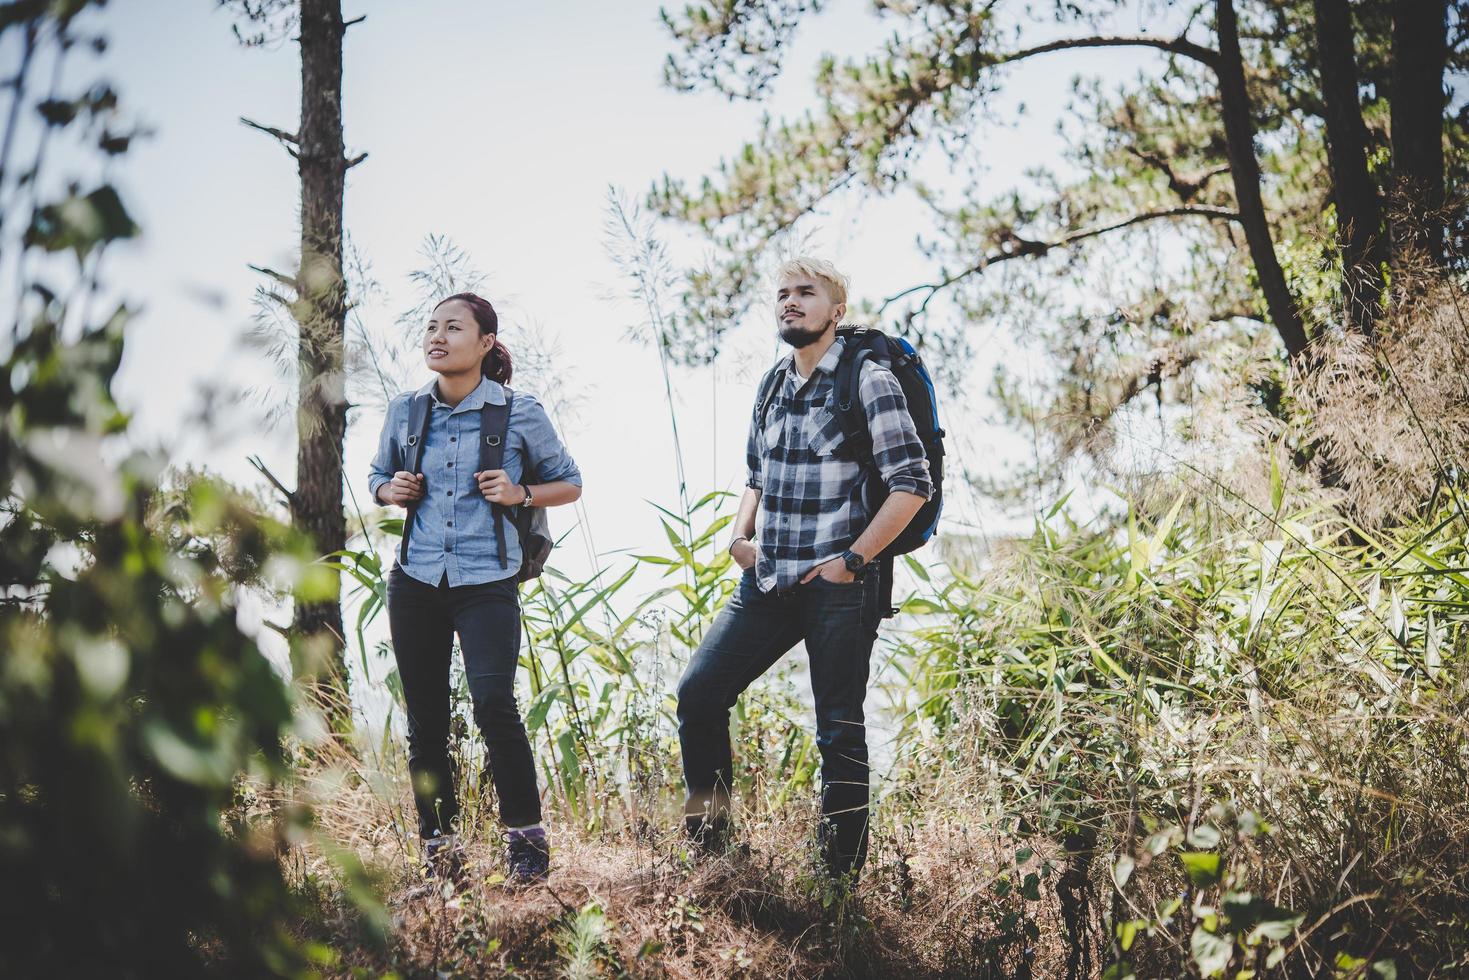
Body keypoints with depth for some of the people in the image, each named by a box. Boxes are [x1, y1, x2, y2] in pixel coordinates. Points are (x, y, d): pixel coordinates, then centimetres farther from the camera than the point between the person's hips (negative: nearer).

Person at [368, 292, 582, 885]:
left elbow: (569, 484, 9)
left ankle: (526, 836, -2)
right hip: (415, 583, 4)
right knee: (424, 720, 7)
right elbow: (378, 476, 23)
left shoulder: (520, 413, -2)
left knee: (494, 706, -18)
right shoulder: (405, 412, 7)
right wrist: (390, 491, 0)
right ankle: (438, 847, 20)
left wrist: (521, 494, -10)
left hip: (487, 582, -4)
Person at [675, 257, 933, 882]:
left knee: (839, 730, 1)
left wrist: (853, 559, -15)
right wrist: (741, 534, 8)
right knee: (698, 692, 1)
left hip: (837, 588, -7)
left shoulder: (866, 382, -7)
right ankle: (708, 840, 17)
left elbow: (912, 484, -13)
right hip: (767, 582, 7)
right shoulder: (772, 387, 14)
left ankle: (842, 880, 11)